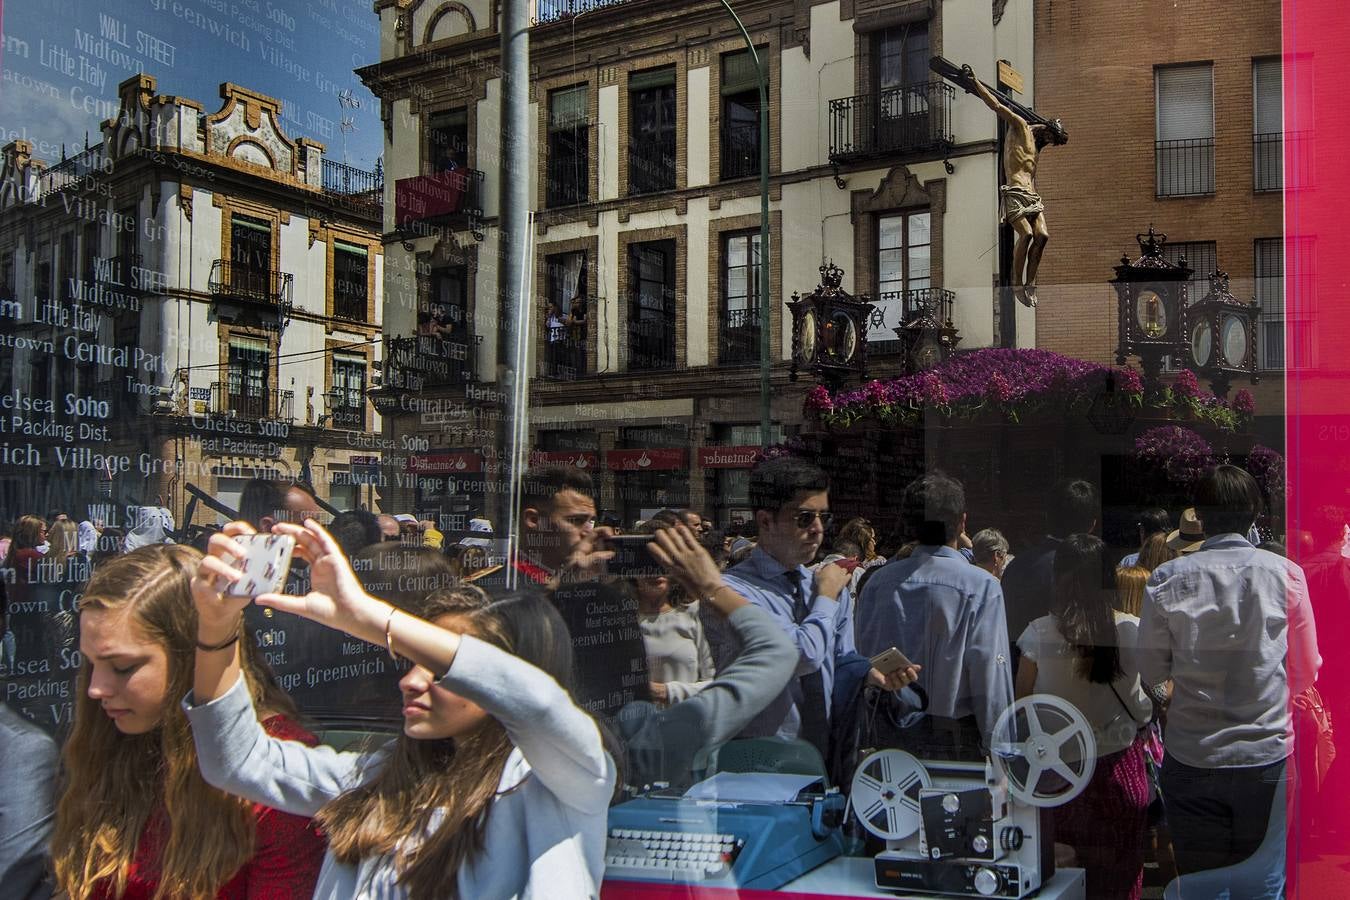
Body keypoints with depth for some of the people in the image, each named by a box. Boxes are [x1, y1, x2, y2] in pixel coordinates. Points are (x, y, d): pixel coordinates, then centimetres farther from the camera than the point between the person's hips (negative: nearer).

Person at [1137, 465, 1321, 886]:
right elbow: (1306, 672, 1)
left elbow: (1151, 670, 0)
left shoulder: (1166, 579, -7)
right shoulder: (1285, 574, -7)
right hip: (1268, 756, 0)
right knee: (1264, 883, 14)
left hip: (1191, 760, 0)